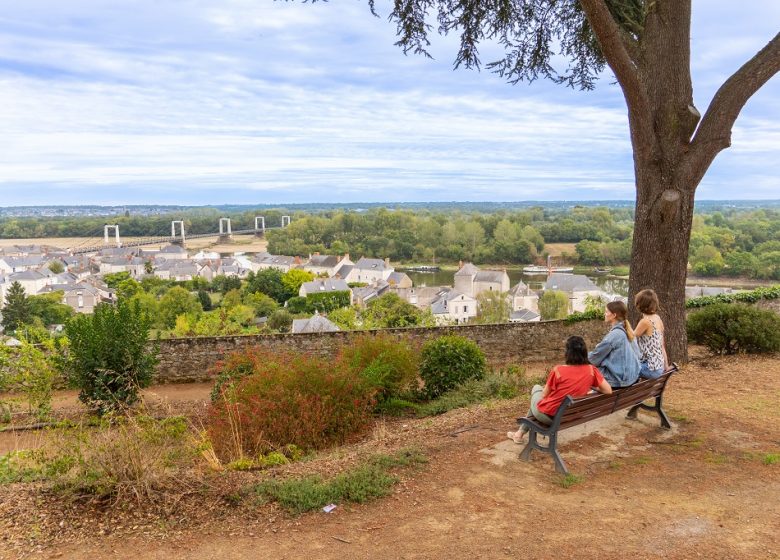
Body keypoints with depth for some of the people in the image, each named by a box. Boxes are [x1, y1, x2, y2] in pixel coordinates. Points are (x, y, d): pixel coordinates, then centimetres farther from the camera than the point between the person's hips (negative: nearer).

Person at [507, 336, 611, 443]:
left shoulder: (558, 370, -22)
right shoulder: (591, 370, -12)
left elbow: (544, 395, -10)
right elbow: (608, 391, -7)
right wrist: (590, 386, 8)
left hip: (547, 416, -4)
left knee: (536, 387, 29)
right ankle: (521, 432, 41)